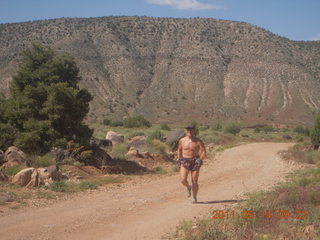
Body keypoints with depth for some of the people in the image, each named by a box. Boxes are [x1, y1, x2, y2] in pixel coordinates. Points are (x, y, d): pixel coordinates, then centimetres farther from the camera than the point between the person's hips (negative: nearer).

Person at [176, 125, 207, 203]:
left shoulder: (198, 141, -5)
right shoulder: (182, 141, 2)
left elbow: (204, 153, -7)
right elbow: (179, 149, 21)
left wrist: (200, 159, -22)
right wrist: (179, 159, 13)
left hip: (195, 162, -1)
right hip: (185, 162, 1)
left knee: (194, 182, 0)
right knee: (183, 180, -14)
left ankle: (194, 197, 20)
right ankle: (188, 187, 21)